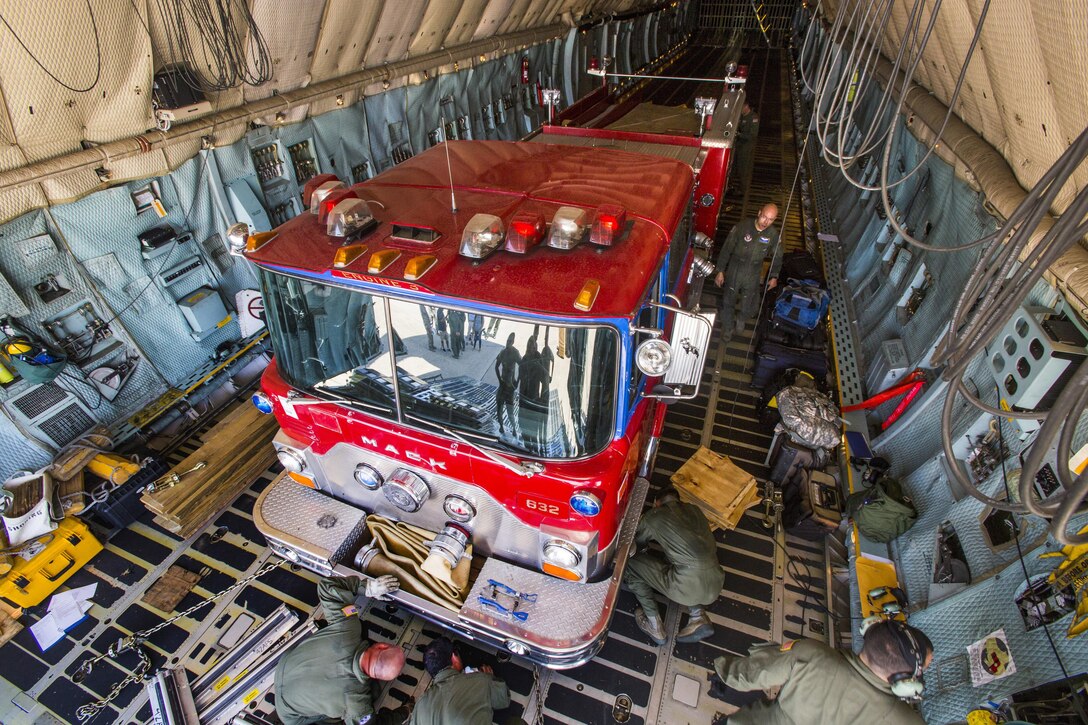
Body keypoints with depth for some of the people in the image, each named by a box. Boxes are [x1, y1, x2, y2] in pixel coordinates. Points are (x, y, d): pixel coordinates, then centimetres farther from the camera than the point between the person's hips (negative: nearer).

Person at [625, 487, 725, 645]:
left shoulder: (654, 515, 7)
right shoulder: (694, 509, 19)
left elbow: (636, 543, 21)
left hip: (688, 586, -6)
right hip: (715, 585, 6)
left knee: (631, 563, 12)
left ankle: (655, 628, 15)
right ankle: (698, 617, 18)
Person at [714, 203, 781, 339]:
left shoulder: (773, 234, -10)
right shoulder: (743, 227, -18)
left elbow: (777, 257, 6)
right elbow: (726, 249, -11)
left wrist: (774, 277, 11)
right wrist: (720, 271, -9)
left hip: (753, 276, 2)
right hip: (734, 271, -1)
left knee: (748, 307, 11)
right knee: (728, 302, 13)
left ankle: (742, 320, 46)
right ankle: (727, 328, 37)